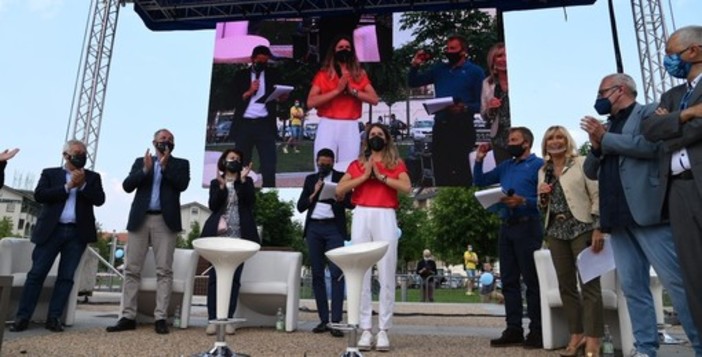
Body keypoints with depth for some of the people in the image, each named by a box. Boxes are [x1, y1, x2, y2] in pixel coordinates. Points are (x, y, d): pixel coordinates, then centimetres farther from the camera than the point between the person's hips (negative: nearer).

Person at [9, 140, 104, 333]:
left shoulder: (92, 177, 13)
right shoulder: (50, 173, 11)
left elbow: (100, 199, 1)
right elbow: (39, 195, -4)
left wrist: (83, 185, -11)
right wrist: (67, 186, -10)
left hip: (78, 233, 1)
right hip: (51, 230, -1)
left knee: (66, 276, 1)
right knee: (37, 273, 0)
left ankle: (54, 317, 7)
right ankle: (22, 317, 7)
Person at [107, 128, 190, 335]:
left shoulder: (180, 163, 12)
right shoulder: (141, 162, 17)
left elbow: (183, 184, -6)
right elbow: (127, 186, 4)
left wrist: (165, 166, -9)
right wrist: (145, 169, -8)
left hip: (165, 221, -2)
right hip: (140, 219, 3)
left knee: (164, 270, -5)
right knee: (132, 269, 2)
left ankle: (160, 318, -3)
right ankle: (128, 317, 8)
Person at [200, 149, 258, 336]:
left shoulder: (247, 182, 14)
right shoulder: (215, 183, 14)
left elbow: (250, 202, -3)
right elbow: (213, 206, 0)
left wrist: (243, 180, -9)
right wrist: (221, 185, -10)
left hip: (239, 236, 0)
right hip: (218, 235, 0)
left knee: (234, 277, -1)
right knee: (215, 276, -2)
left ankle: (228, 319, 4)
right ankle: (212, 319, 3)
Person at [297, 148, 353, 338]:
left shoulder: (342, 178, 6)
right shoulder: (310, 179, 14)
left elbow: (352, 203, 2)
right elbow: (300, 206, 9)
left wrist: (342, 198, -19)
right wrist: (314, 193, -6)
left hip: (334, 228, -3)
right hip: (313, 228, 3)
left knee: (336, 273, -10)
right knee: (317, 274, 4)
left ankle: (336, 321, -7)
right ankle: (323, 320, 12)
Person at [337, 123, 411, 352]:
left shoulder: (396, 164, 13)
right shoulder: (357, 164, 17)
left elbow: (406, 188, -4)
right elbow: (339, 190, 5)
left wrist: (380, 176, -5)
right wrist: (364, 176, -2)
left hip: (385, 217, -1)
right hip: (361, 216, 2)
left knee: (386, 276, -3)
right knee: (361, 276, 0)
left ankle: (383, 331, 3)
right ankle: (365, 330, 5)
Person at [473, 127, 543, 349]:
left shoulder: (538, 165, -3)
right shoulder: (505, 166, 18)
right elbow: (480, 182, 20)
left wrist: (523, 201, -23)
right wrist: (479, 160, 9)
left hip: (527, 226, -7)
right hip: (506, 227, 7)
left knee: (532, 280, -2)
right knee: (508, 281, 8)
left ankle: (537, 331, 6)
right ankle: (513, 329, 14)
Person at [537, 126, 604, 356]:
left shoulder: (582, 163, 2)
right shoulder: (543, 172, 15)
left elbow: (597, 196, -5)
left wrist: (598, 228, -14)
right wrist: (542, 195, -2)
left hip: (582, 228, -5)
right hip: (556, 232, 5)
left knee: (589, 283, -6)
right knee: (566, 285, 6)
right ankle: (576, 335, 14)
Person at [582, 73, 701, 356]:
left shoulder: (649, 112, 5)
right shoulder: (608, 127, 23)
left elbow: (652, 145, -15)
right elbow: (591, 172, 20)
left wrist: (605, 138, -5)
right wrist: (596, 146, 0)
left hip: (647, 211, -7)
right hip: (618, 218, 7)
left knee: (675, 280, -6)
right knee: (632, 287, 6)